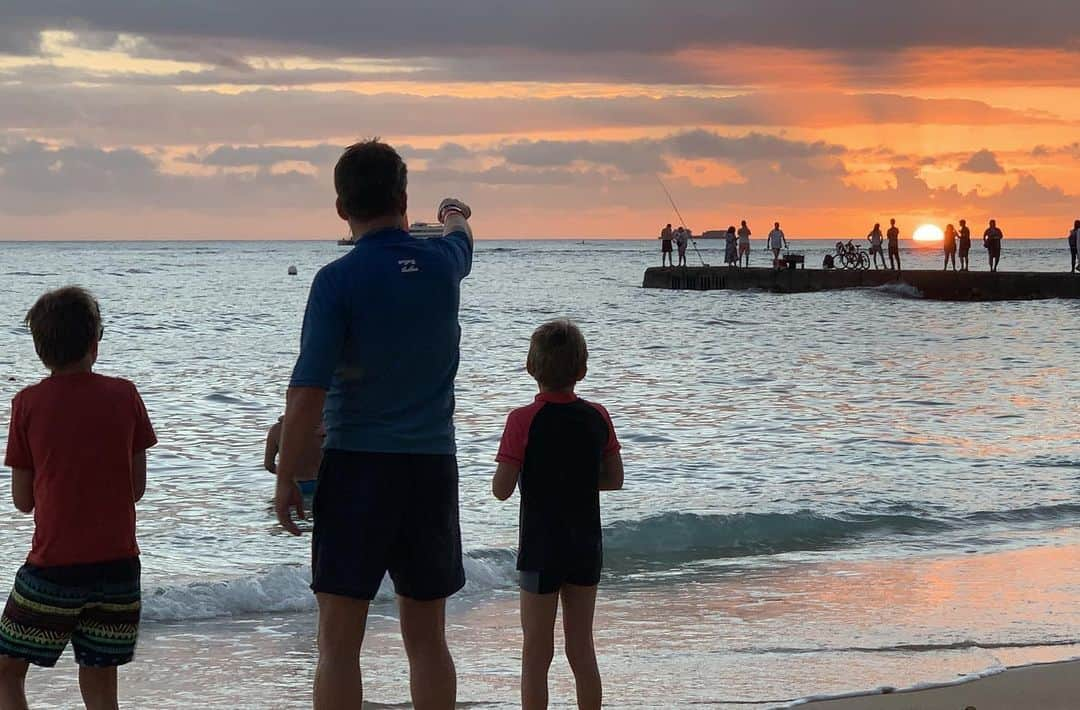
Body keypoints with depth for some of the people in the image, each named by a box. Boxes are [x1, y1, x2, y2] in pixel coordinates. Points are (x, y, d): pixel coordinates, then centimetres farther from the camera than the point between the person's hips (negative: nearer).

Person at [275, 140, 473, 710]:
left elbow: (307, 394, -15)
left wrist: (286, 479, -5)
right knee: (427, 640, 10)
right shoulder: (441, 261, 3)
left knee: (339, 643, 0)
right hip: (432, 467, 4)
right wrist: (454, 215, 53)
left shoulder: (338, 280, -11)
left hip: (356, 468, -4)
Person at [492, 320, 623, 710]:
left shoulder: (523, 421, -15)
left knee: (536, 654, 4)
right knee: (582, 649, 13)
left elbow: (502, 489, -15)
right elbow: (614, 479, 6)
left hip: (541, 549, -4)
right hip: (587, 547, 4)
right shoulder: (597, 417, -2)